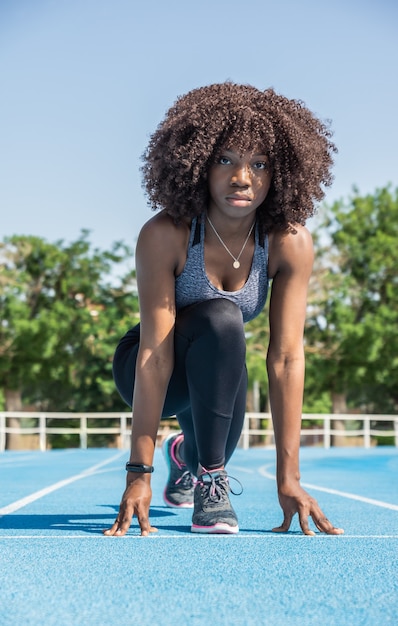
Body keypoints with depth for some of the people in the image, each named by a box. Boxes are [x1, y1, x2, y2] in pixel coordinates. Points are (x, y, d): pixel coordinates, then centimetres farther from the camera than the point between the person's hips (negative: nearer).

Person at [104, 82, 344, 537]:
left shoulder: (290, 243, -20)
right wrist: (139, 473, -33)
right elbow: (155, 353, -32)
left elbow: (286, 357, -23)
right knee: (220, 320, -32)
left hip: (214, 371, 5)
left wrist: (288, 477, -25)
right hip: (146, 374, -5)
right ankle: (210, 477, -19)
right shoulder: (165, 235, -28)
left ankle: (187, 452, 26)